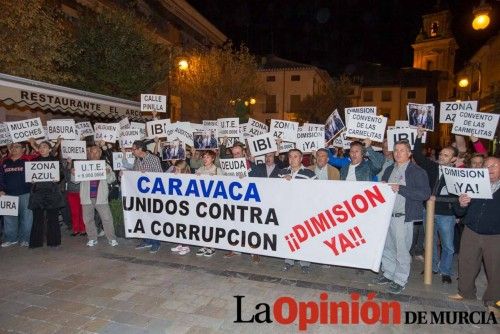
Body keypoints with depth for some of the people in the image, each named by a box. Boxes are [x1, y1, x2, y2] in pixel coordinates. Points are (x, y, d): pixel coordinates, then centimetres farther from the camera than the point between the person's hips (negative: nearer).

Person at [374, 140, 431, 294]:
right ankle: (388, 273, 31)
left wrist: (400, 189, -21)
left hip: (403, 217, -6)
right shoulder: (389, 169, 15)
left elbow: (425, 193, -15)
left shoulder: (417, 171, -6)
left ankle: (400, 280, 16)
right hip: (386, 215, 6)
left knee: (401, 249, 2)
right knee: (387, 247, 15)